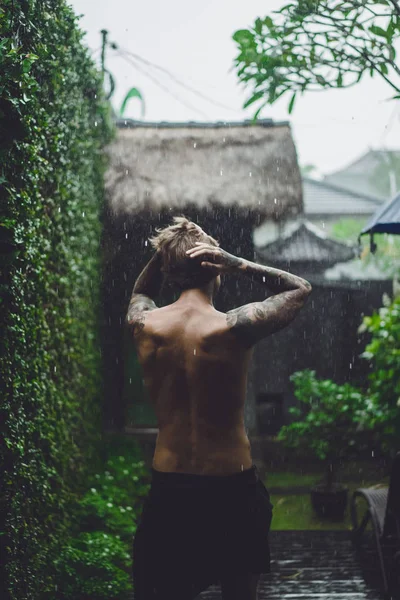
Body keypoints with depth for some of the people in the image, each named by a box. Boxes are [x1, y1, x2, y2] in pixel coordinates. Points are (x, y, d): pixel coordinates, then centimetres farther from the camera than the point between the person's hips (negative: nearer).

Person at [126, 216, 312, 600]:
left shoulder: (142, 325, -5)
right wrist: (238, 264, -7)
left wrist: (161, 254, 8)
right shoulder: (235, 328, -16)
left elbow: (141, 293, 23)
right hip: (232, 486, -3)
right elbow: (300, 288, 2)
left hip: (168, 488, 3)